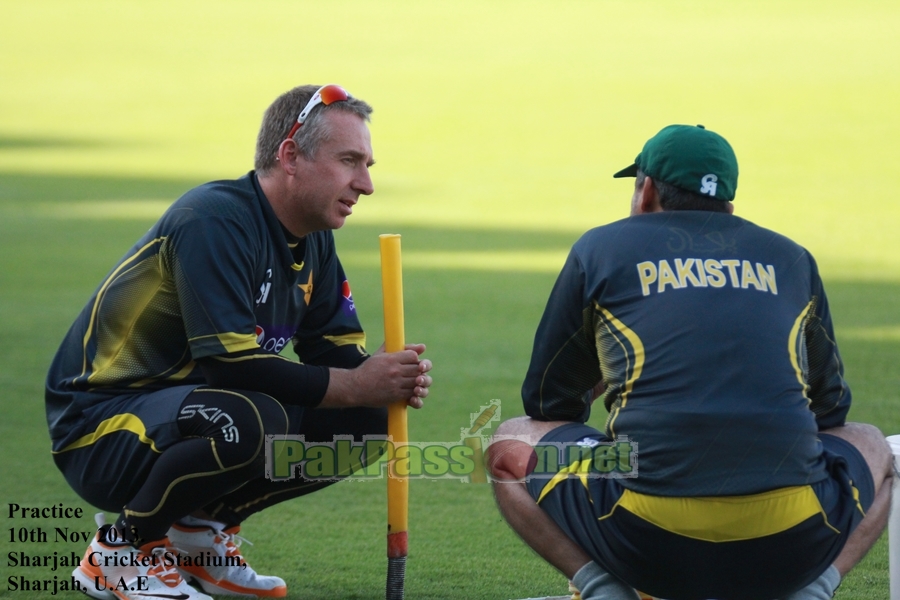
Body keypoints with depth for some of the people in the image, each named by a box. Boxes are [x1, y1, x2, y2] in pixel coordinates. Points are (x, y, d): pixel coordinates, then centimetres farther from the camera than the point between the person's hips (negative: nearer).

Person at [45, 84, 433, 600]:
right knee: (250, 420, -37)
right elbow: (229, 362, -29)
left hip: (190, 410, 9)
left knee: (366, 420, -2)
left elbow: (336, 349, 8)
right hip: (102, 421, -9)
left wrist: (391, 382, -14)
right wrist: (351, 386, -25)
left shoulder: (313, 242, 6)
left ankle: (200, 527, 9)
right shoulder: (214, 220, -22)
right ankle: (124, 548, -12)